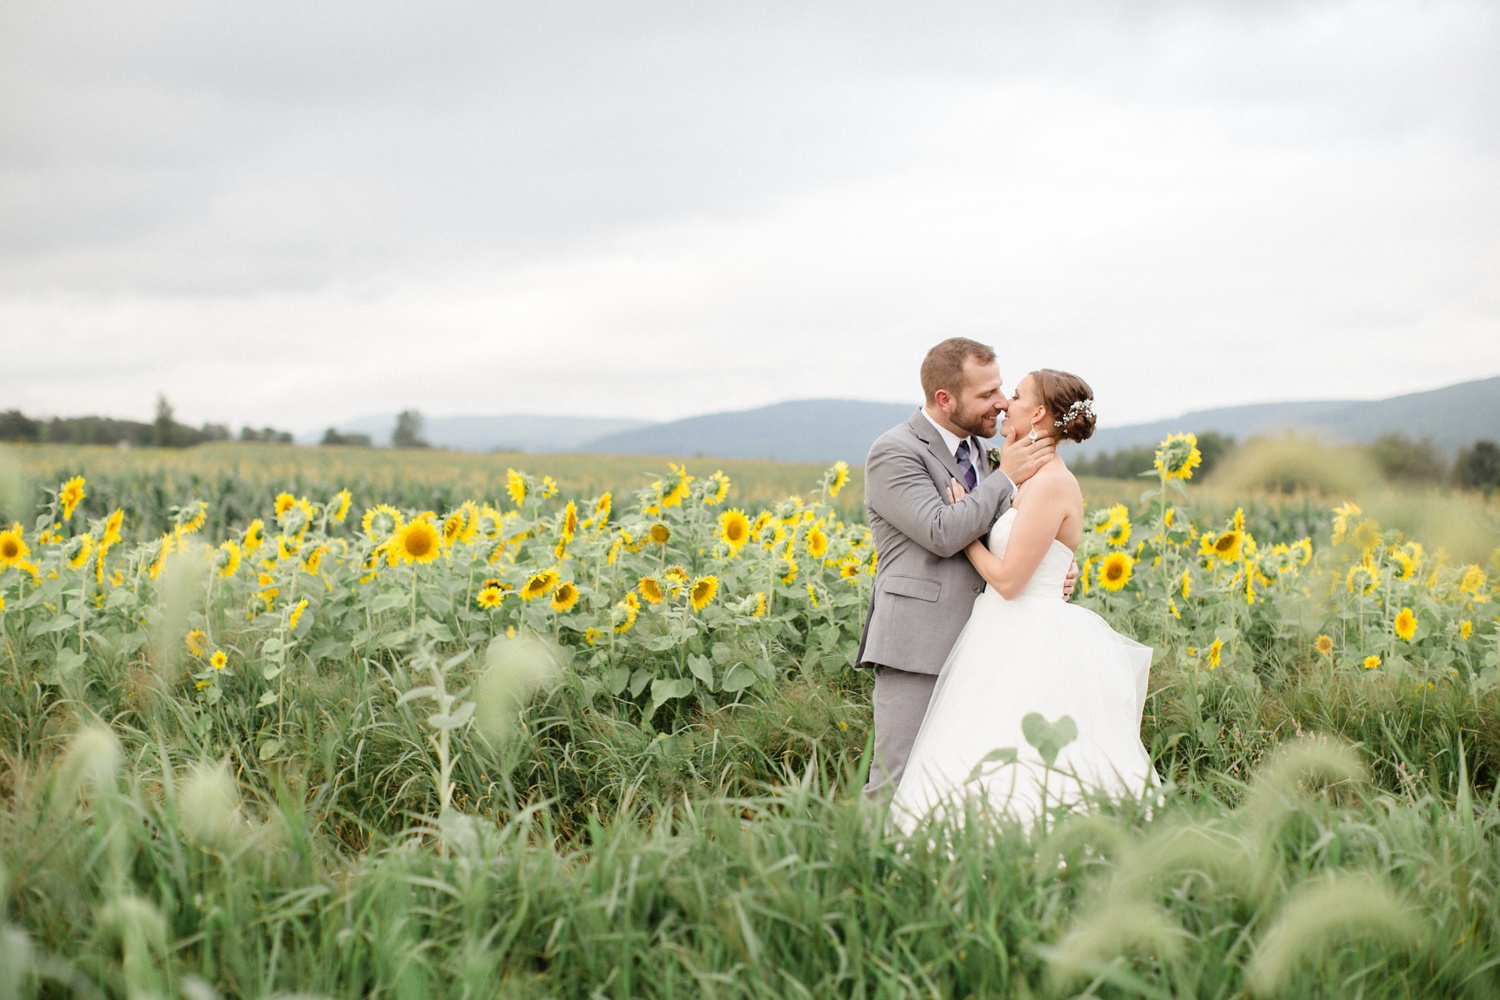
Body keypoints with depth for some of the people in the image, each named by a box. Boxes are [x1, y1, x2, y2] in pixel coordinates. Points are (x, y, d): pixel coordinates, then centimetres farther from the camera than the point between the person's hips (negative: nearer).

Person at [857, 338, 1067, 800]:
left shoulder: (980, 454, 19)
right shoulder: (895, 452, -7)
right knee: (897, 783, -9)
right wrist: (1005, 478, -9)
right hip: (916, 646, -7)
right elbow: (941, 533, -19)